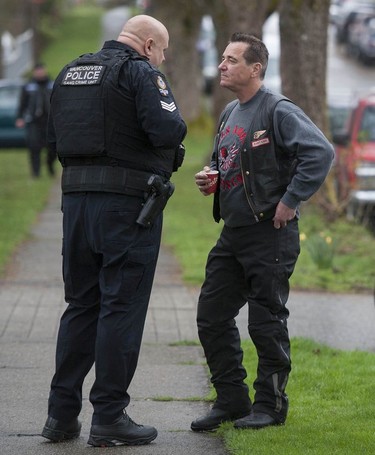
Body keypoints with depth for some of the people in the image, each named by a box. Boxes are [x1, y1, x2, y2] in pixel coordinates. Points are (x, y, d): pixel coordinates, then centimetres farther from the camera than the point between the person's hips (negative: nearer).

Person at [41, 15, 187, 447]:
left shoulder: (69, 73, 14)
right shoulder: (141, 73, -8)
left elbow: (54, 139, 15)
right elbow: (169, 132, -19)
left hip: (76, 198, 7)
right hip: (128, 204, -7)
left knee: (81, 305, 14)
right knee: (122, 308, -1)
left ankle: (62, 414, 14)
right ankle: (108, 418, 0)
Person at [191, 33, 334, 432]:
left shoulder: (278, 111, -13)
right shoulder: (229, 114, 14)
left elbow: (320, 152, -23)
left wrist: (290, 201, -20)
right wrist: (207, 178, 8)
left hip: (271, 235, -9)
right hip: (233, 234, 9)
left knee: (266, 323, -3)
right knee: (212, 317, 8)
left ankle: (270, 405, 9)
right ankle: (231, 400, 18)